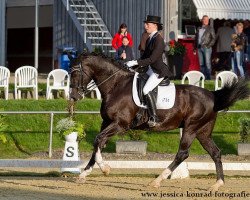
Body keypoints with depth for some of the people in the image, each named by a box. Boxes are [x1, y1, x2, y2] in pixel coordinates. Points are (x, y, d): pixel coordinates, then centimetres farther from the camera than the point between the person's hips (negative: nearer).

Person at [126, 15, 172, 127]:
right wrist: (134, 65, 4)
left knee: (146, 90, -25)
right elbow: (145, 56, 18)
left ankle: (154, 118, -26)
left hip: (158, 71, -10)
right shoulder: (149, 39, 12)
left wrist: (136, 63, -24)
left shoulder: (158, 40, -17)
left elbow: (152, 59, -23)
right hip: (150, 69, 10)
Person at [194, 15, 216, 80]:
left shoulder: (210, 29, 4)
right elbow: (196, 38, 21)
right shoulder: (199, 29, 17)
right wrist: (195, 48, 14)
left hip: (206, 47, -5)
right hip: (199, 48, 5)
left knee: (207, 63, -10)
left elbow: (213, 38, -1)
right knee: (201, 64, 5)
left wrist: (209, 45, -12)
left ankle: (208, 77, -10)